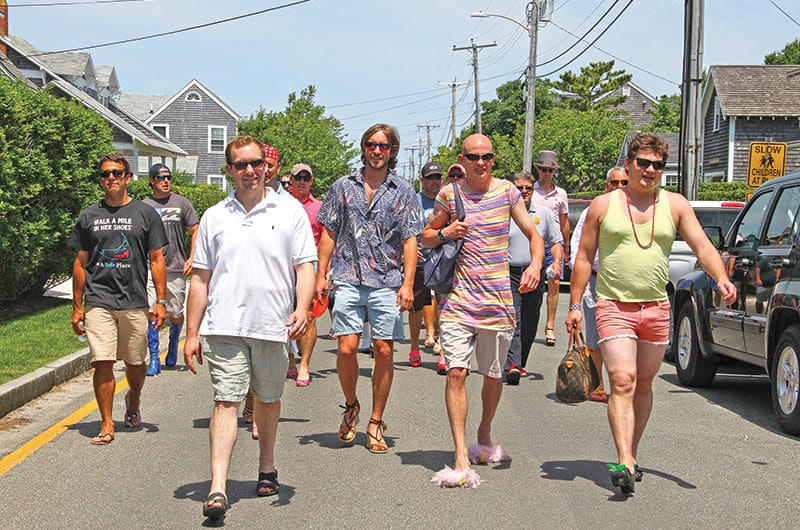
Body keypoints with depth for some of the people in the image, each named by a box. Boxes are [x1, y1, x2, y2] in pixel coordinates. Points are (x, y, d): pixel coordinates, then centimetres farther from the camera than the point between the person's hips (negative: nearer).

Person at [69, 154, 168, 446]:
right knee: (103, 363, -7)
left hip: (135, 302, 0)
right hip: (98, 302, 0)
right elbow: (80, 263, 12)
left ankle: (133, 399, 39)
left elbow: (157, 260, 5)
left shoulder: (145, 214, 5)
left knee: (136, 363, 9)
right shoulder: (89, 216, 9)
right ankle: (106, 424, 1)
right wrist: (77, 307, 9)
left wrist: (161, 302, -2)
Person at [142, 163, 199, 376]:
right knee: (150, 312, -11)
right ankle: (154, 358, -4)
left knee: (175, 314, 8)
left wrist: (192, 258, -4)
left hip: (176, 269, 0)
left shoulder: (181, 203, 5)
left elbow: (195, 231, 6)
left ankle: (173, 345, 36)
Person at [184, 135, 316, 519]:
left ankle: (266, 468, 35)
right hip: (224, 327, 0)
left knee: (268, 400, 14)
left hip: (272, 327, 0)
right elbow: (201, 278, 12)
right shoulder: (214, 217, 9)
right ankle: (217, 488, -16)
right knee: (226, 402, -9)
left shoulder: (289, 211, 5)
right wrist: (192, 333, 8)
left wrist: (302, 308, -15)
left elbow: (305, 266, 3)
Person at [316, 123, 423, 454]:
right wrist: (321, 275, 5)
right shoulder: (343, 187, 10)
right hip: (348, 280, 0)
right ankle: (351, 406, 19)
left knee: (384, 351, -1)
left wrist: (408, 283, -6)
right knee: (346, 348, -8)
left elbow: (410, 241, 4)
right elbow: (329, 234, 12)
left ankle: (376, 423, 11)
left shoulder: (403, 193, 7)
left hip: (387, 283, 0)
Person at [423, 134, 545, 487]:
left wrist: (535, 264, -10)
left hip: (497, 300, 1)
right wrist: (445, 233, -7)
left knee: (493, 376, 12)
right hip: (458, 298, -1)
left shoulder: (506, 191, 5)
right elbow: (426, 236, 16)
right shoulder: (449, 194, 4)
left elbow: (534, 235, 10)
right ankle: (462, 459, -14)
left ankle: (484, 436, 38)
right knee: (456, 372, -13)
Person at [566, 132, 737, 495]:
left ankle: (630, 456, 26)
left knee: (643, 385, 11)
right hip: (614, 306, -3)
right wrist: (574, 305, 1)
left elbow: (702, 246, 0)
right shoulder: (603, 205, 3)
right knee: (622, 381, -17)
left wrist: (720, 277, -19)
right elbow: (584, 257, 6)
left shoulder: (675, 205, 8)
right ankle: (625, 464, -24)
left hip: (657, 309, 3)